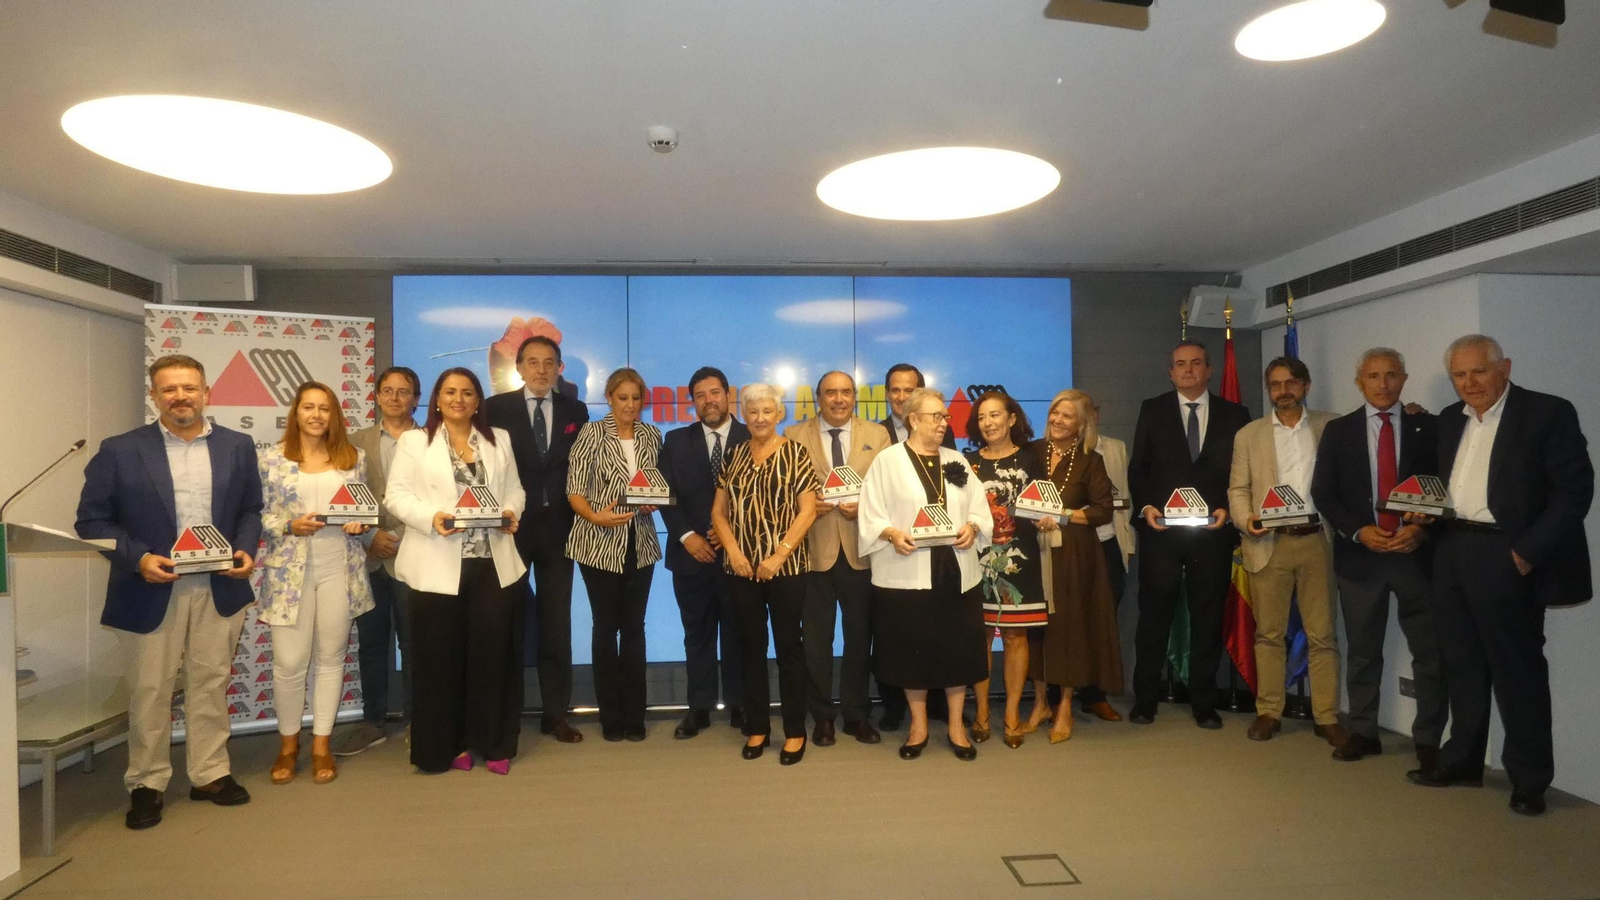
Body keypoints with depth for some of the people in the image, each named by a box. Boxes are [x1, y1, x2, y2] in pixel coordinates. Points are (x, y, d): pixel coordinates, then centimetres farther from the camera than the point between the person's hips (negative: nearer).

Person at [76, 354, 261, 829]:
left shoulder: (237, 446, 5)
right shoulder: (119, 450, -3)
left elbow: (250, 510, 10)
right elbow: (92, 520, -2)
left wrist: (246, 550, -7)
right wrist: (137, 558, -16)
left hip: (219, 588, 2)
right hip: (153, 589, -2)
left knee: (211, 684, 11)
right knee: (149, 691, 7)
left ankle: (211, 774, 23)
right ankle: (145, 783, 22)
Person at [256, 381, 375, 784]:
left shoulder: (354, 457, 6)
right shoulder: (273, 457, 0)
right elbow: (258, 514, 1)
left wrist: (360, 524, -8)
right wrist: (290, 526, -16)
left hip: (340, 568, 2)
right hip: (290, 569, -2)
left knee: (331, 657, 8)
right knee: (289, 662, -1)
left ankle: (321, 744, 21)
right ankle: (288, 743, 22)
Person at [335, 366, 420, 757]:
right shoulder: (357, 442, 9)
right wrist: (371, 535, -8)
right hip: (369, 557, 3)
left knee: (414, 642, 4)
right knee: (371, 643, 10)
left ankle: (415, 721, 16)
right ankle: (372, 722, 21)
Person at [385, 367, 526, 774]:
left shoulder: (500, 440, 15)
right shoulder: (414, 440, 5)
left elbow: (514, 489, 14)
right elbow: (397, 495, -2)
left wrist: (510, 513, -7)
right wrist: (431, 518, -18)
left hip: (493, 563, 2)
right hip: (438, 565, -2)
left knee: (494, 652, 3)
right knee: (441, 656, 3)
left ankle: (493, 744, 15)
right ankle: (449, 745, 16)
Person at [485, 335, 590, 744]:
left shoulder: (575, 411, 8)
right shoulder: (497, 407, 1)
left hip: (557, 527, 2)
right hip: (511, 526, -2)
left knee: (556, 622, 7)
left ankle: (555, 713, 15)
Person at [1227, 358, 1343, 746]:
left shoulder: (1330, 426, 8)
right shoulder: (1248, 434, 8)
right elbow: (1238, 488, 6)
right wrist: (1245, 518, -11)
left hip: (1316, 540, 0)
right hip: (1269, 543, 0)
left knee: (1322, 634, 3)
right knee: (1269, 633, 6)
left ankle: (1327, 717, 10)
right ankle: (1268, 712, 13)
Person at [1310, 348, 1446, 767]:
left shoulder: (1428, 428, 4)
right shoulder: (1338, 431, 5)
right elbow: (1322, 493, 2)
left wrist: (1421, 528, -13)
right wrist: (1358, 531, -10)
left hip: (1416, 552, 0)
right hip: (1360, 554, 1)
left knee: (1431, 652, 1)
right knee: (1362, 651, 10)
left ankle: (1428, 740, 14)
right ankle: (1363, 732, 20)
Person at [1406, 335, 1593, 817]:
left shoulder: (1549, 413, -7)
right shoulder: (1449, 419, 13)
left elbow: (1574, 489, -11)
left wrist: (1528, 551, -16)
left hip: (1504, 556, -6)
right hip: (1451, 553, 6)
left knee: (1517, 668, 3)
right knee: (1462, 663, 14)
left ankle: (1529, 777, 15)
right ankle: (1463, 760, 26)